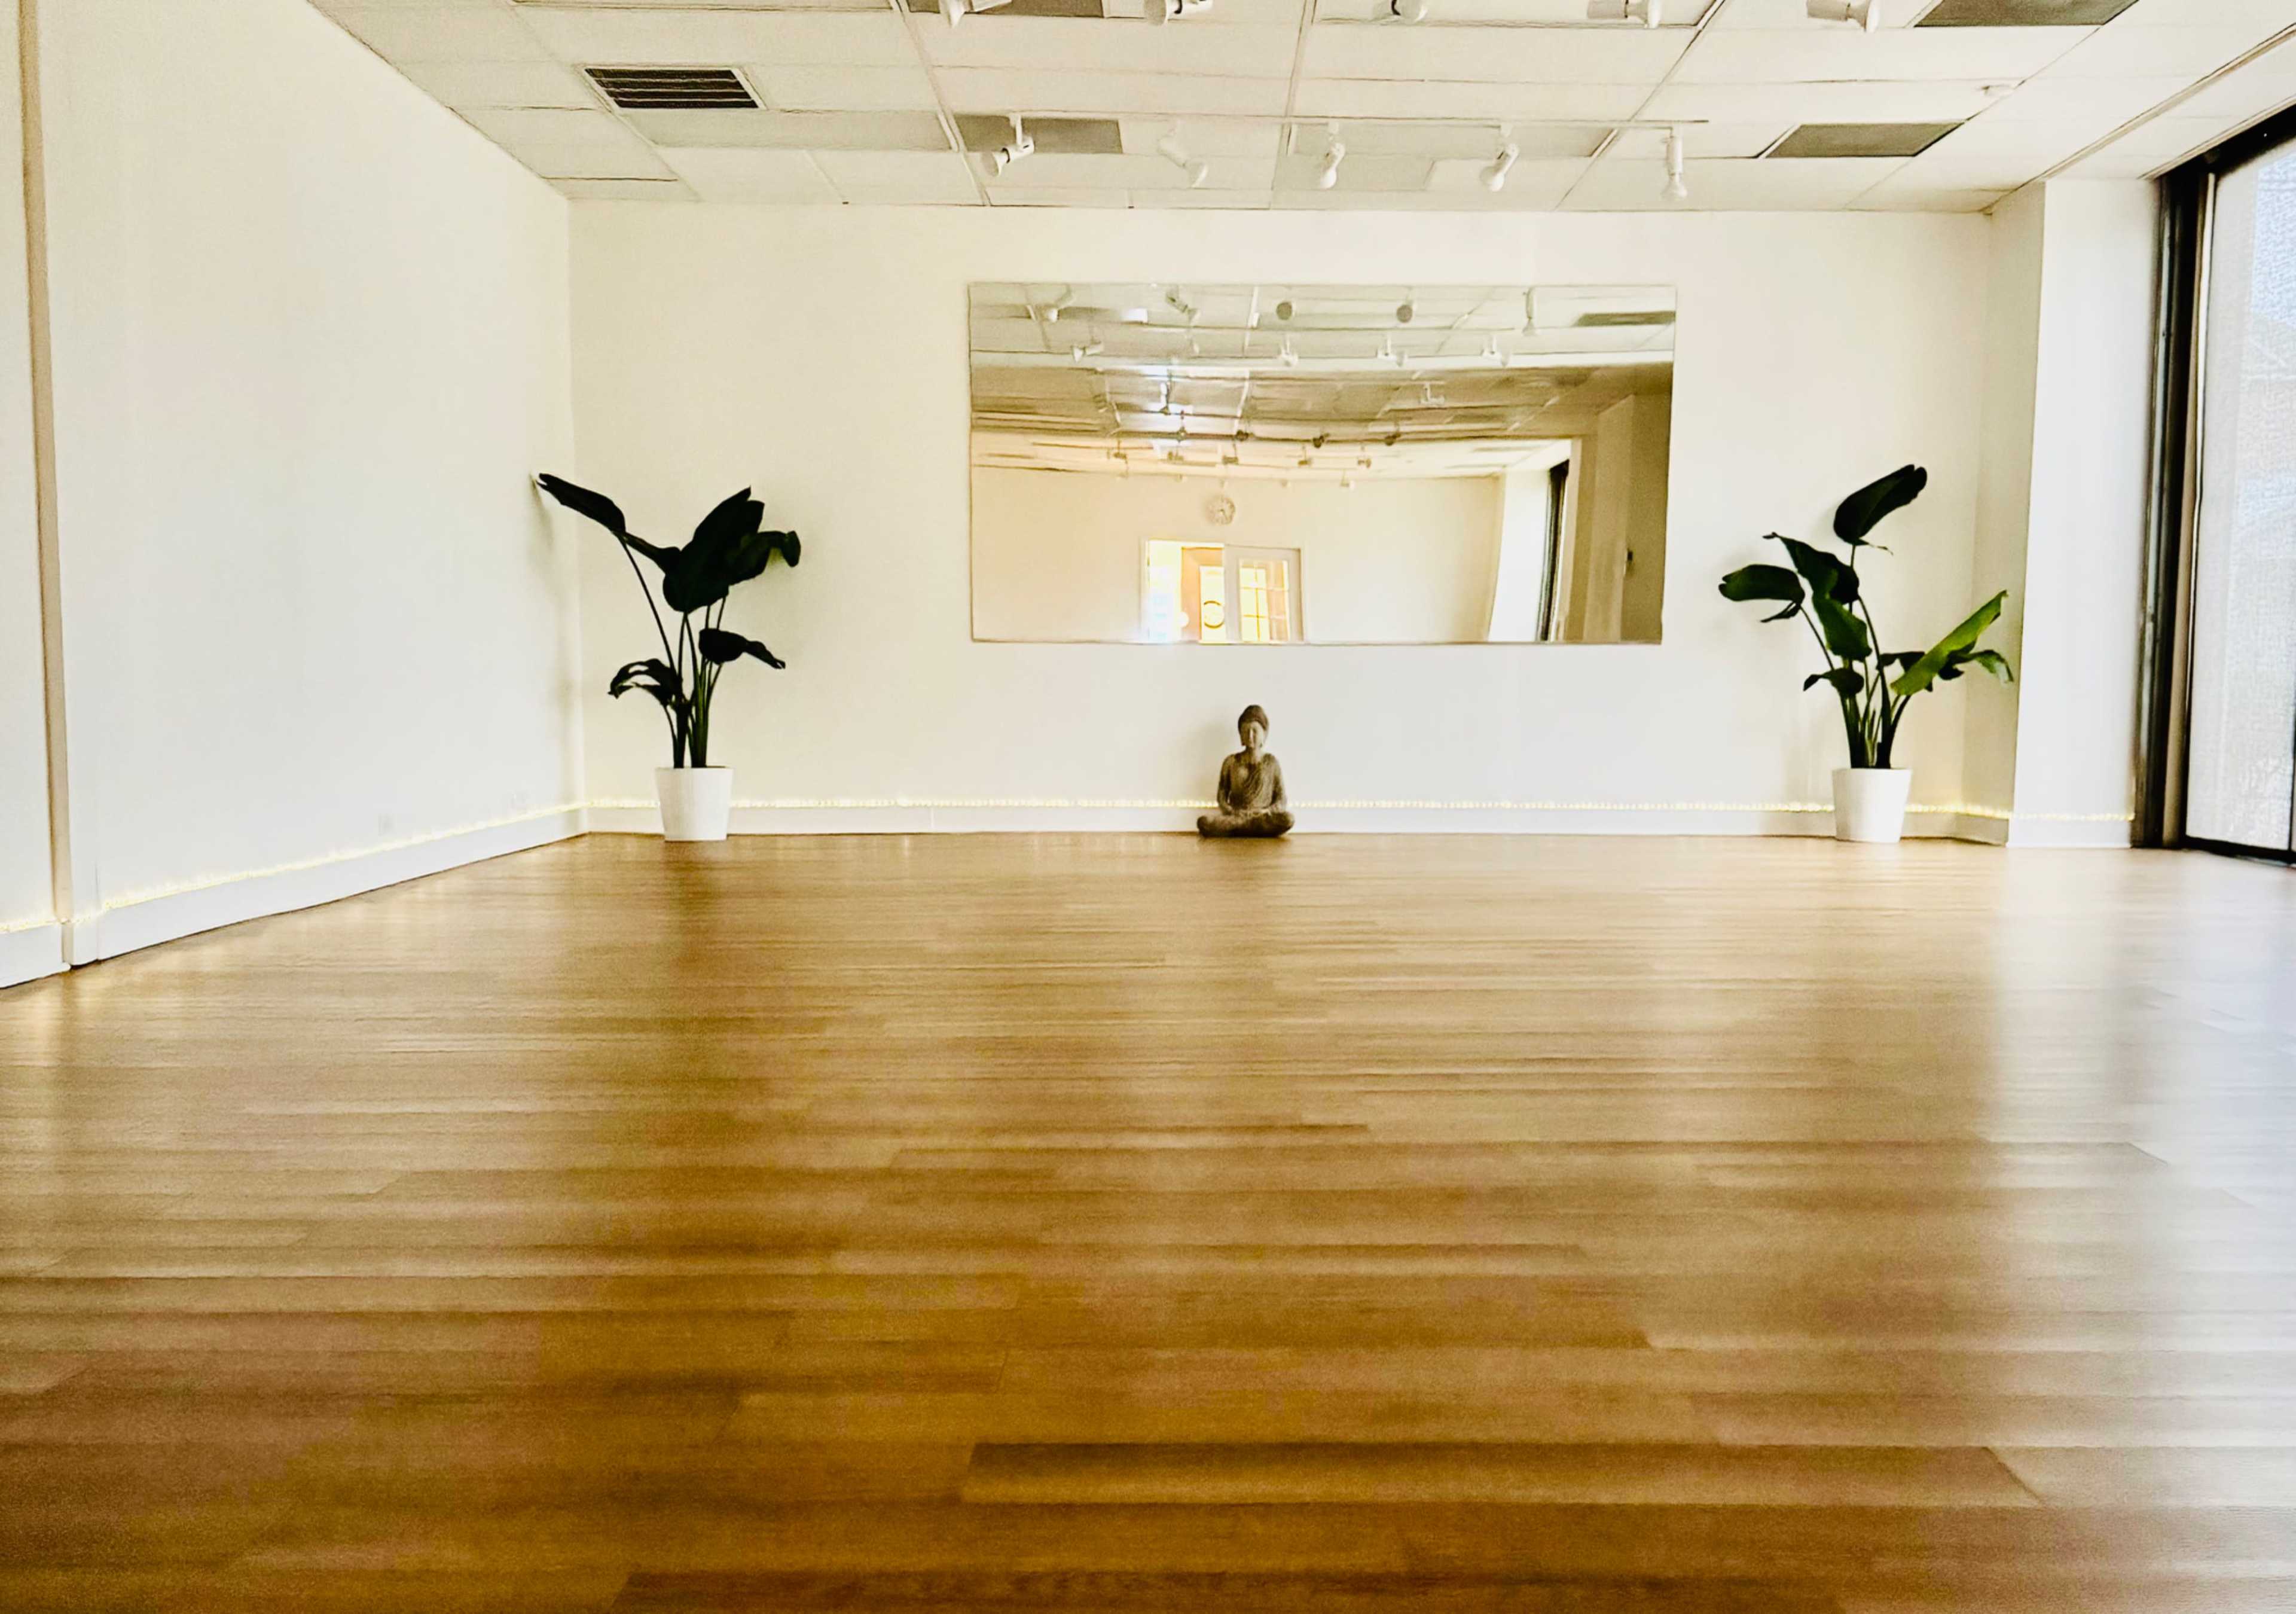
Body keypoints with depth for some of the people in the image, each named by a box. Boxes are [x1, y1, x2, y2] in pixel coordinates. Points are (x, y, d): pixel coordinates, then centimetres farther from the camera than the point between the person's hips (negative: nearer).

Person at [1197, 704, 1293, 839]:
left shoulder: (1272, 763, 8)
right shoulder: (1231, 762, 9)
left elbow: (1281, 799, 6)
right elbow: (1222, 796, 8)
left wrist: (1267, 812, -15)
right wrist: (1231, 812, -13)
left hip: (1263, 818, 0)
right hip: (1234, 816, 0)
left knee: (1288, 818, -34)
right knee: (1204, 822, -30)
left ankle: (1236, 827, -21)